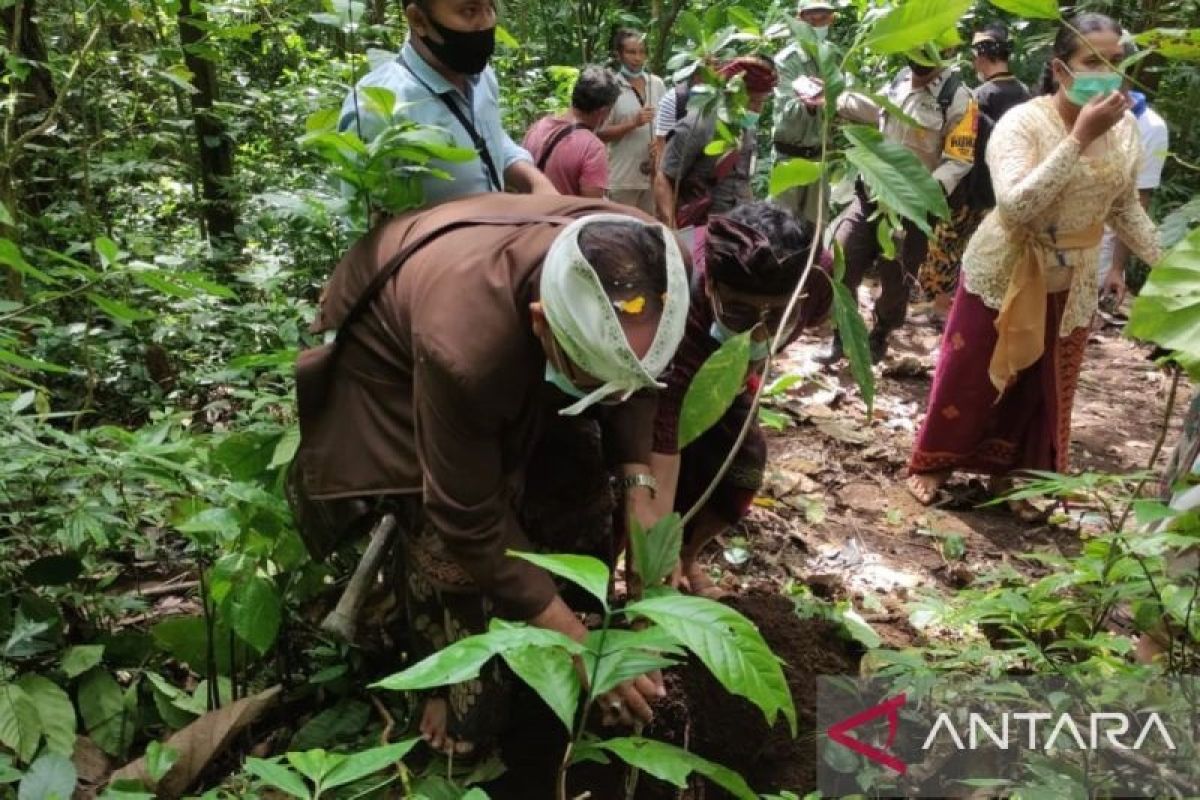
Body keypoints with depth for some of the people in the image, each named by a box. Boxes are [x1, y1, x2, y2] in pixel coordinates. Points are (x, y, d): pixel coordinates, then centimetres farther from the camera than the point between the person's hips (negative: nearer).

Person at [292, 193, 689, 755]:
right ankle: (453, 687, 13)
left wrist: (637, 490, -20)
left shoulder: (637, 266, -31)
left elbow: (632, 376, -7)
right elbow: (471, 529, -34)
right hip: (383, 343, -5)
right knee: (446, 546, -14)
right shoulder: (463, 350, -47)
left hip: (517, 343, 5)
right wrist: (580, 647, -28)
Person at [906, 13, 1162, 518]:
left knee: (1041, 388, 15)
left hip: (1071, 285, 5)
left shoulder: (1125, 129, -3)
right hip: (1003, 274, -5)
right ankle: (933, 463, 29)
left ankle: (1008, 473, 35)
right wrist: (1080, 138, -34)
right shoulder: (1023, 122, -20)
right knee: (969, 377, 8)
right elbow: (1016, 204, -34)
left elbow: (1125, 209, 9)